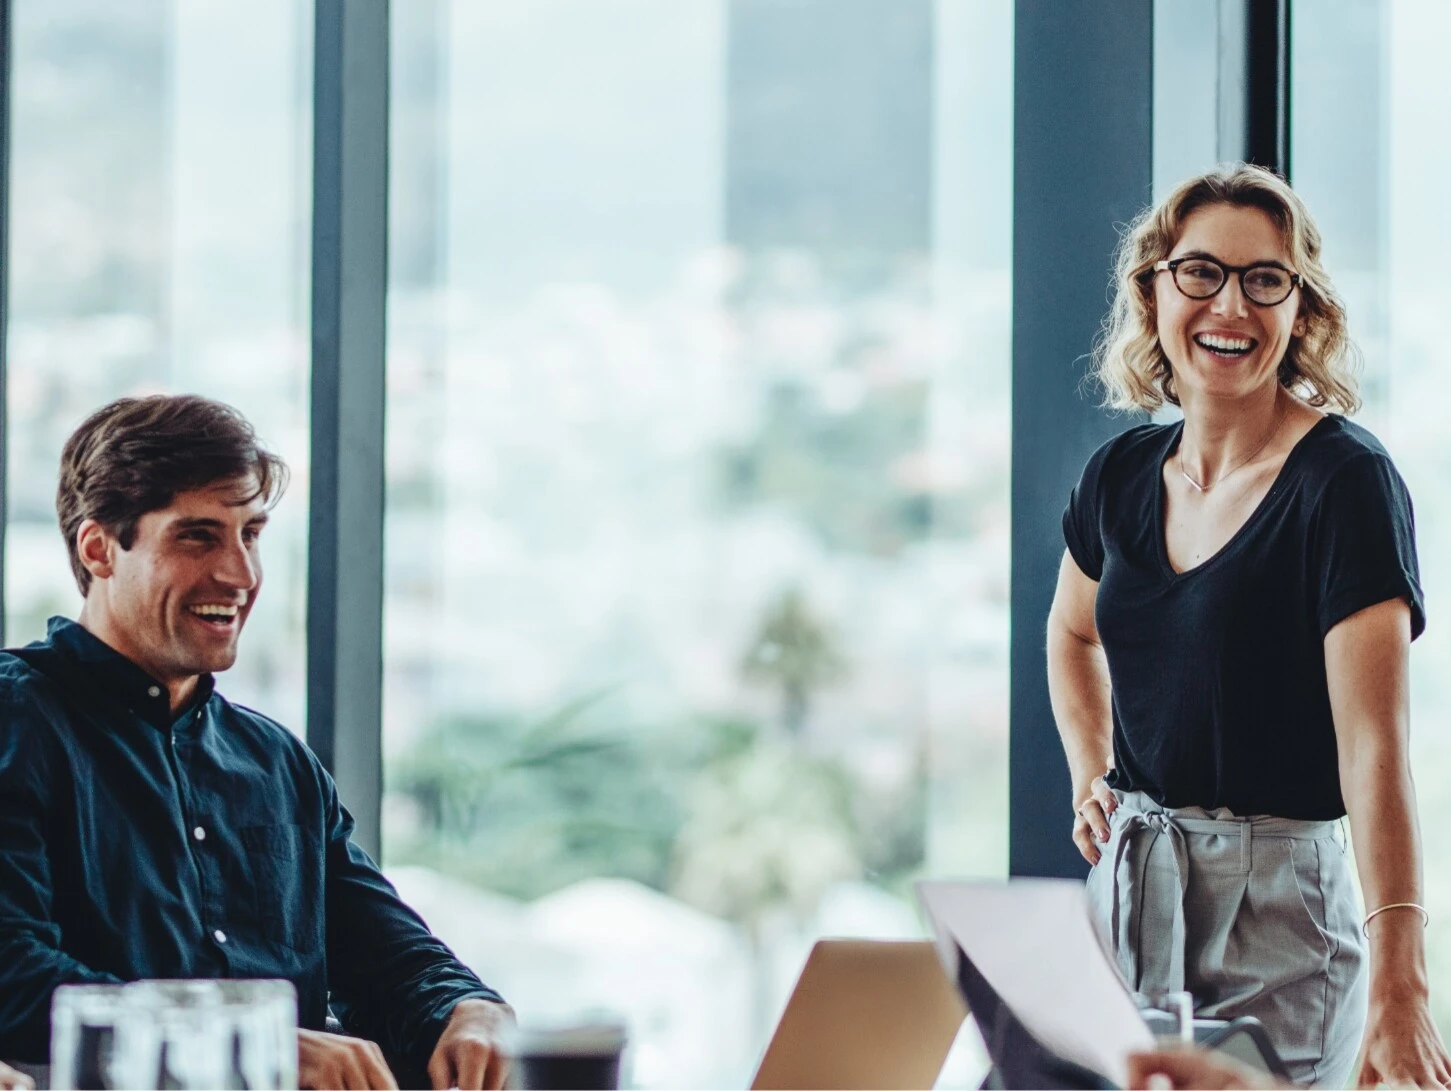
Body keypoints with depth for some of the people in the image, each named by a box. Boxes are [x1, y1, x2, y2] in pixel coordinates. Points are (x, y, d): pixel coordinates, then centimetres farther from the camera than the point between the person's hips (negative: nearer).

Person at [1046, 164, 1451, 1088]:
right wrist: (1090, 780, 11)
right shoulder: (1124, 475, 5)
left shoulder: (1346, 481, -13)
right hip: (1128, 892, 6)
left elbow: (1374, 741, -23)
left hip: (1278, 908, -6)